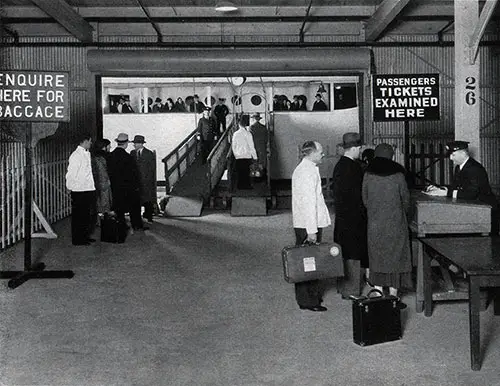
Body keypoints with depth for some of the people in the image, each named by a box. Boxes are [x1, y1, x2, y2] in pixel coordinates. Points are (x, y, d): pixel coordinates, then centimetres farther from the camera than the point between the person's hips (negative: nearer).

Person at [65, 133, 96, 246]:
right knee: (78, 215, 1)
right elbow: (70, 174, -16)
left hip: (88, 190, 9)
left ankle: (84, 236, 30)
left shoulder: (87, 154, 12)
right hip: (79, 191, -9)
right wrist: (70, 188, -11)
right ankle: (77, 239, 10)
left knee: (86, 215, 17)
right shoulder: (76, 156, -16)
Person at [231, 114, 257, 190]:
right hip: (247, 156, -3)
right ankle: (247, 185, 7)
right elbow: (251, 147, -8)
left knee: (239, 173, 9)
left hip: (238, 157, 3)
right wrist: (255, 157, 1)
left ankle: (240, 186, 13)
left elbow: (233, 146, 6)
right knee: (246, 172, 4)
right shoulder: (248, 134, -9)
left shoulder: (235, 134, 0)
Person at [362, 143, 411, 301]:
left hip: (374, 223, 2)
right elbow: (406, 200, -1)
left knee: (377, 258, 11)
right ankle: (393, 296, 10)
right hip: (395, 223, -2)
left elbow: (365, 200, 4)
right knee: (395, 257, 7)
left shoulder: (368, 175, -2)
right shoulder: (398, 175, -8)